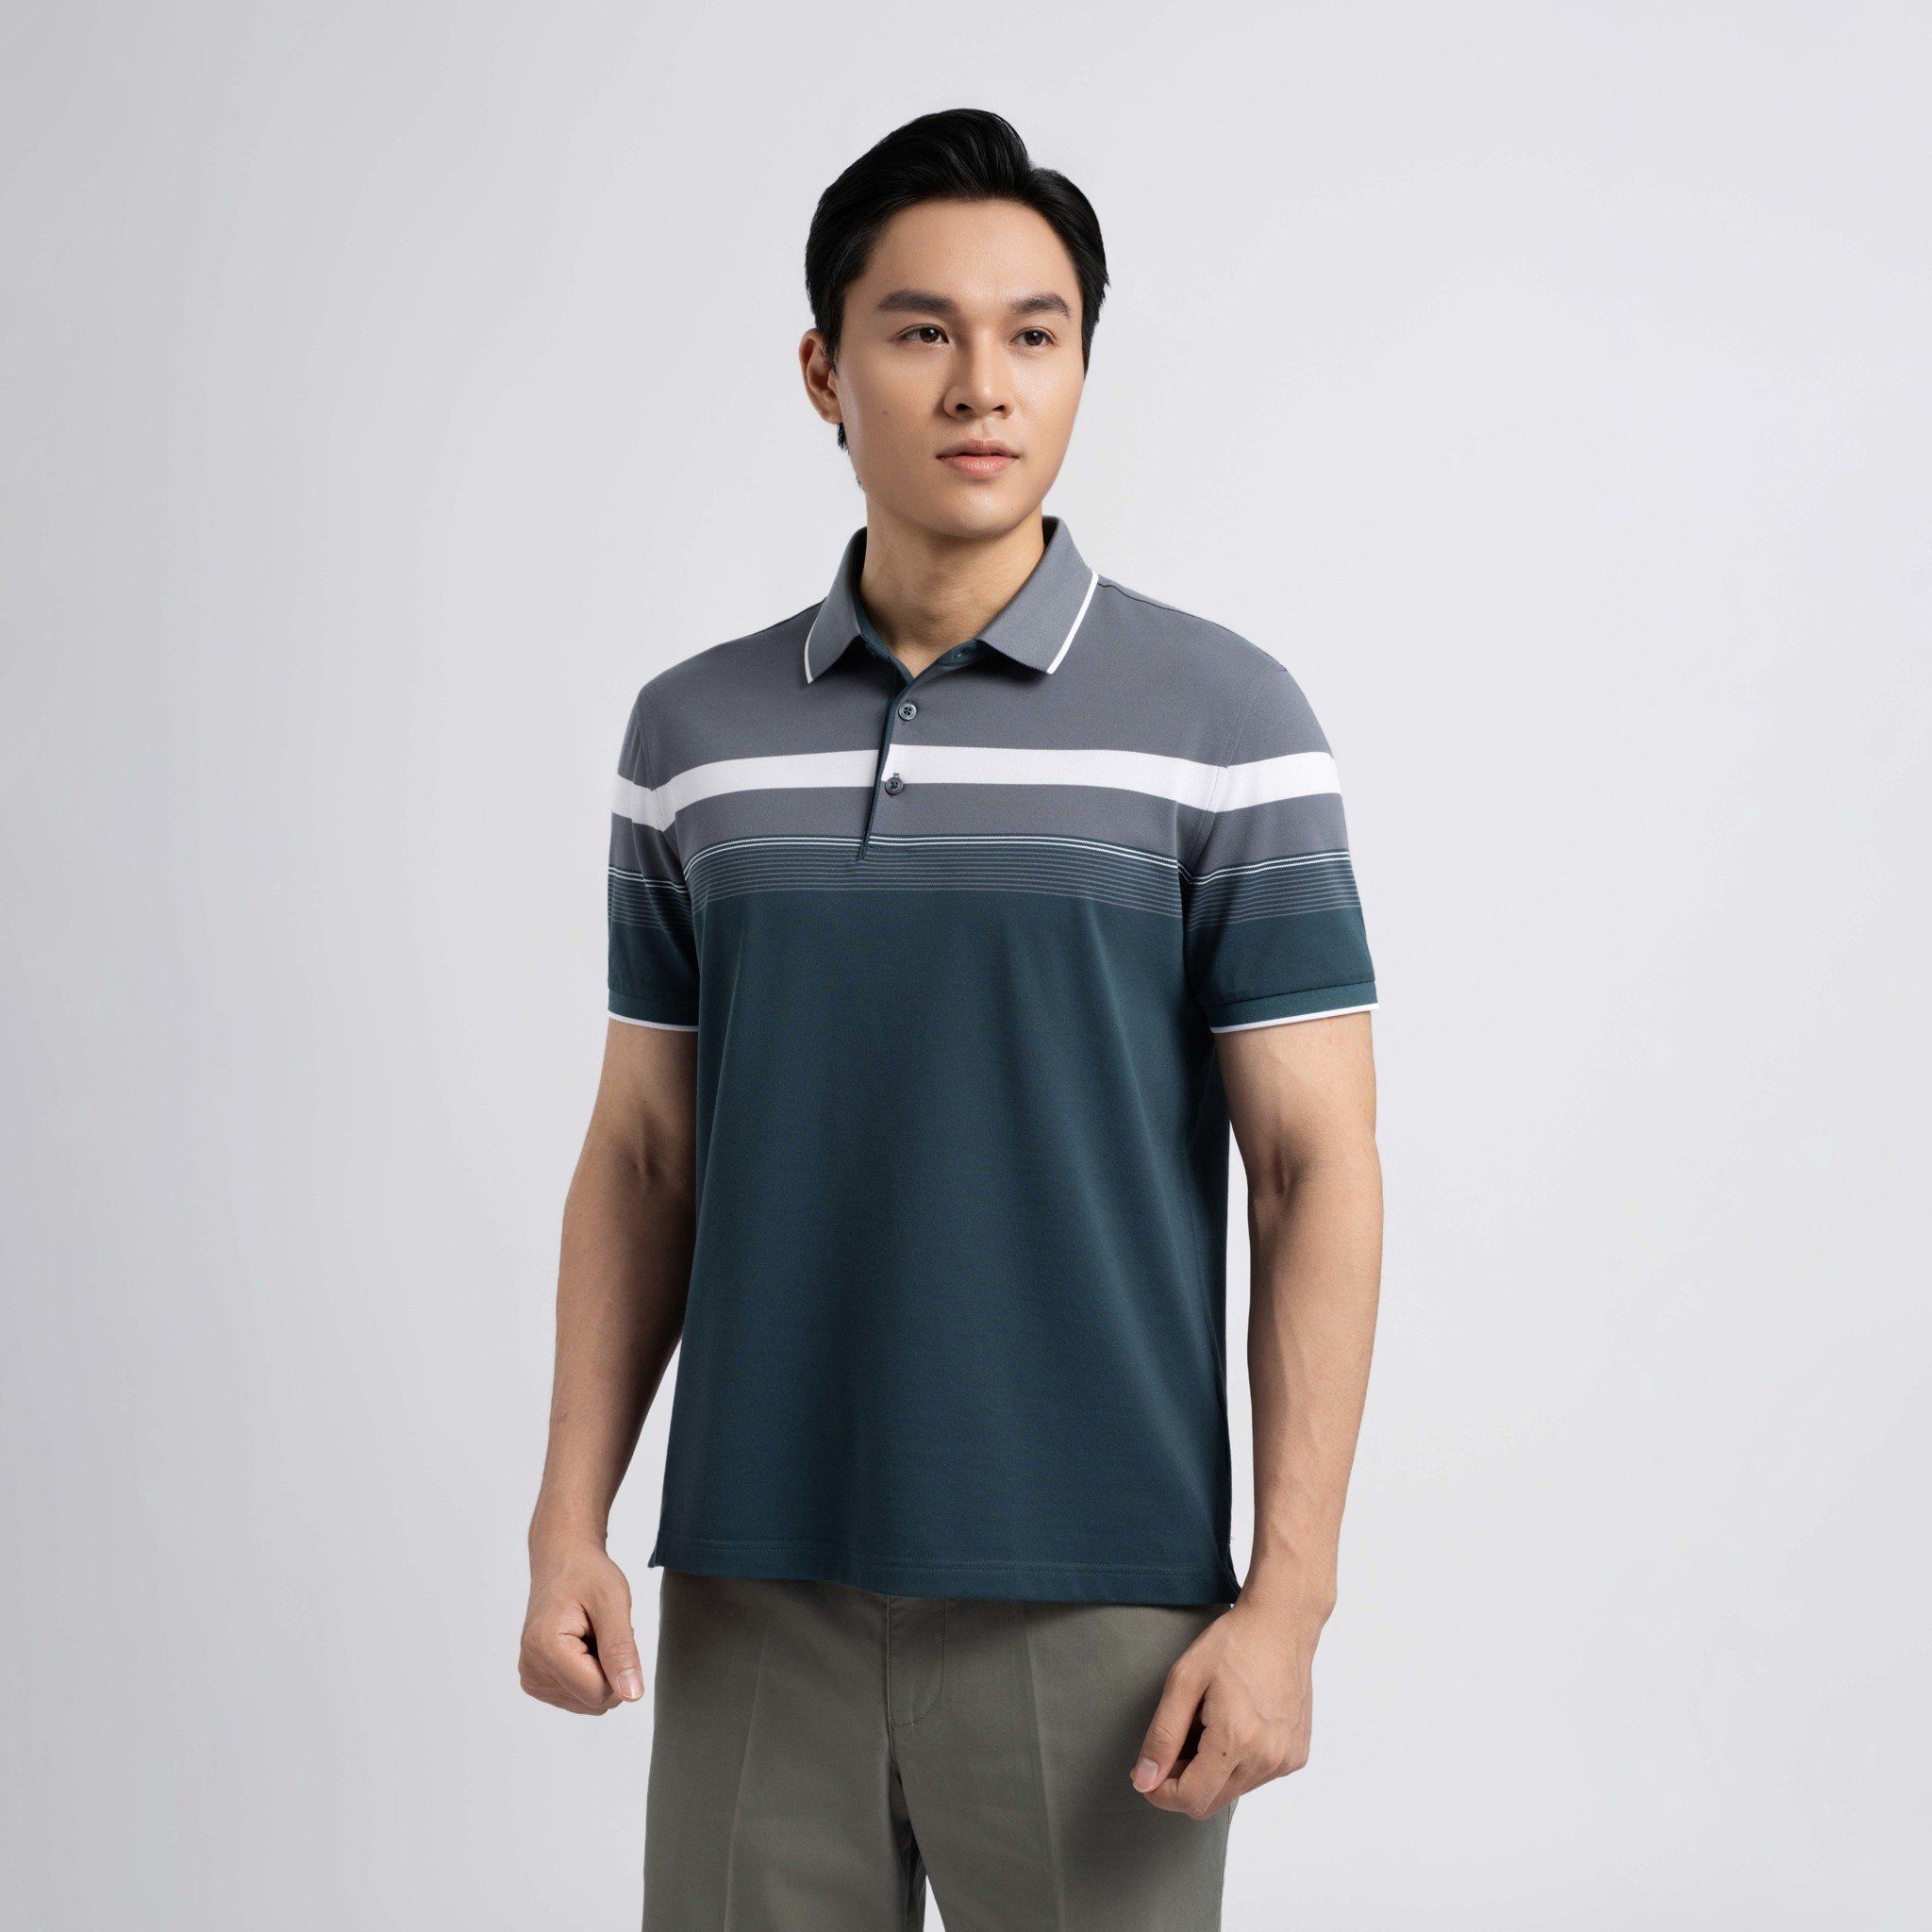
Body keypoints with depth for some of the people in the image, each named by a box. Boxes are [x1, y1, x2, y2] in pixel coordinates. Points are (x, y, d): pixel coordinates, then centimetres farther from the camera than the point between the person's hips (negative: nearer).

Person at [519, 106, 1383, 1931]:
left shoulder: (1222, 718, -3)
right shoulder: (692, 731, 7)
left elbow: (1318, 1168, -5)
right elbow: (642, 1155, 11)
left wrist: (1287, 1595, -10)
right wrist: (569, 1520, 3)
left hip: (1089, 1595, -2)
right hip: (754, 1590, 3)